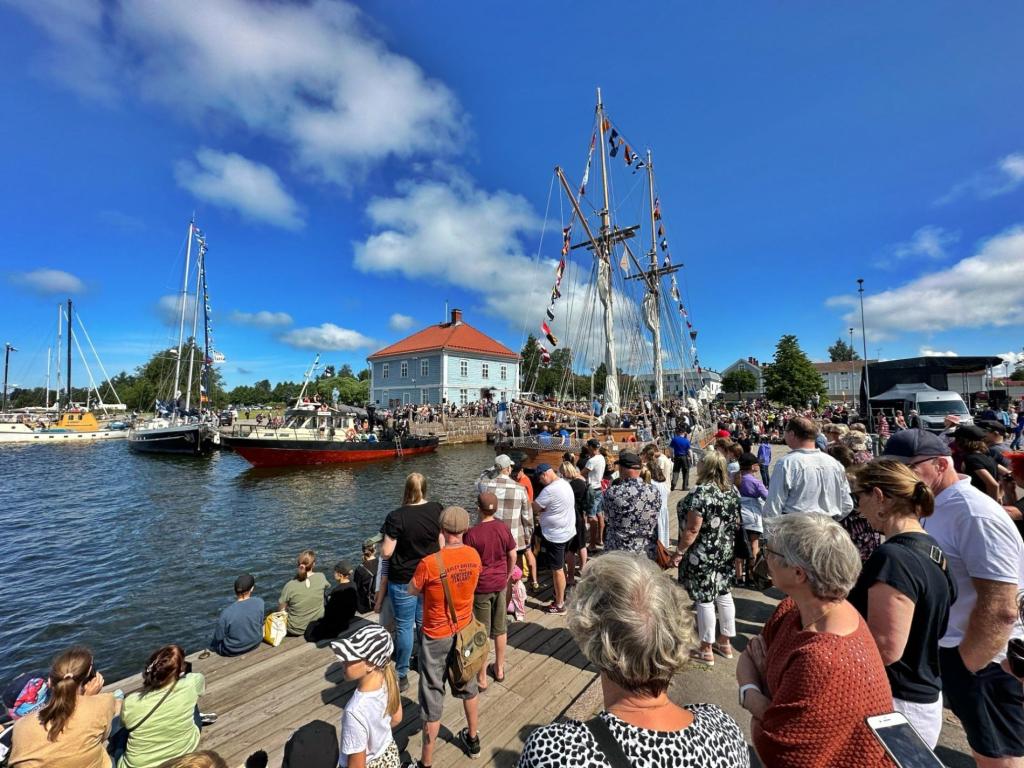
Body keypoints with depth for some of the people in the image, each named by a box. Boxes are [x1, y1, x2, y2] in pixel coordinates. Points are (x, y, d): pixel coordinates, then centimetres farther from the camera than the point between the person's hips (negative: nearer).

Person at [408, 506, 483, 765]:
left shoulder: (429, 563, -28)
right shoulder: (474, 556, -14)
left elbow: (412, 591, -9)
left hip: (436, 638, -5)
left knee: (432, 701, 14)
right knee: (468, 688, 27)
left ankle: (426, 762, 31)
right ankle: (472, 740, 49)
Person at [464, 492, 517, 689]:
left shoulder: (472, 533, -22)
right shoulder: (503, 528, -9)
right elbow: (512, 555, 1)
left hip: (480, 587, -4)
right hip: (500, 584, 4)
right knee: (500, 630, 20)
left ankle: (481, 678, 25)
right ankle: (499, 669, 37)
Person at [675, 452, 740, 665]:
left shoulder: (701, 493, -24)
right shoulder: (732, 490, 0)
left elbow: (692, 529, -23)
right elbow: (736, 522, 11)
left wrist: (680, 551, -13)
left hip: (702, 556, -8)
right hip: (725, 553, 8)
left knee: (704, 600, 5)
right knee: (724, 594, 19)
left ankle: (706, 650, 20)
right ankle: (725, 642, 35)